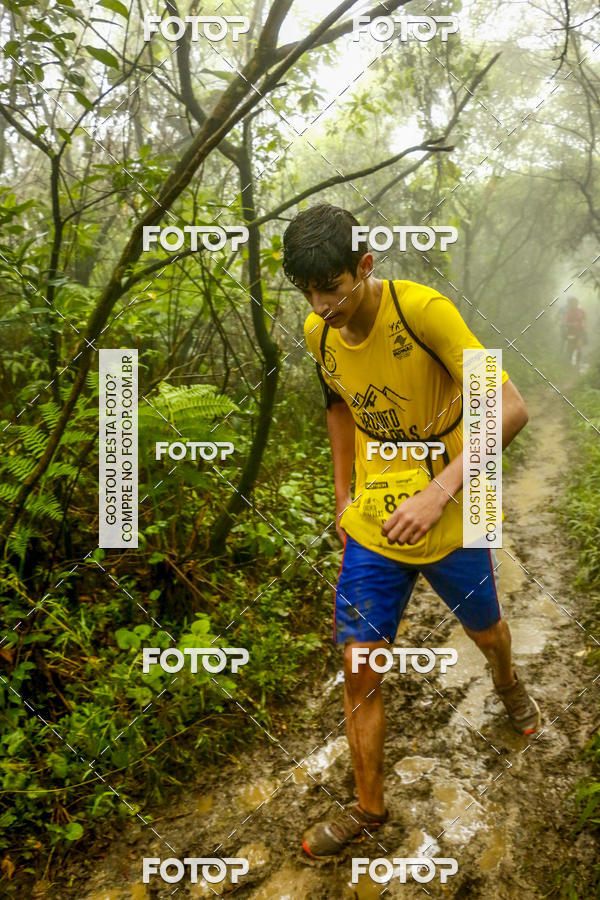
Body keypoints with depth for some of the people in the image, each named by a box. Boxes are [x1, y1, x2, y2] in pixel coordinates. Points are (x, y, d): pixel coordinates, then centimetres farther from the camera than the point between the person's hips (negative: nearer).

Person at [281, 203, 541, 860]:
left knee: (486, 632, 23)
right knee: (359, 671, 4)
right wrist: (343, 496, 12)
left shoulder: (424, 311, -24)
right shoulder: (318, 333, -6)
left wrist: (439, 491, -35)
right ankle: (369, 806, 26)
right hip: (371, 527, 3)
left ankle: (507, 682, 61)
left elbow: (510, 408, -26)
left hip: (450, 524, -3)